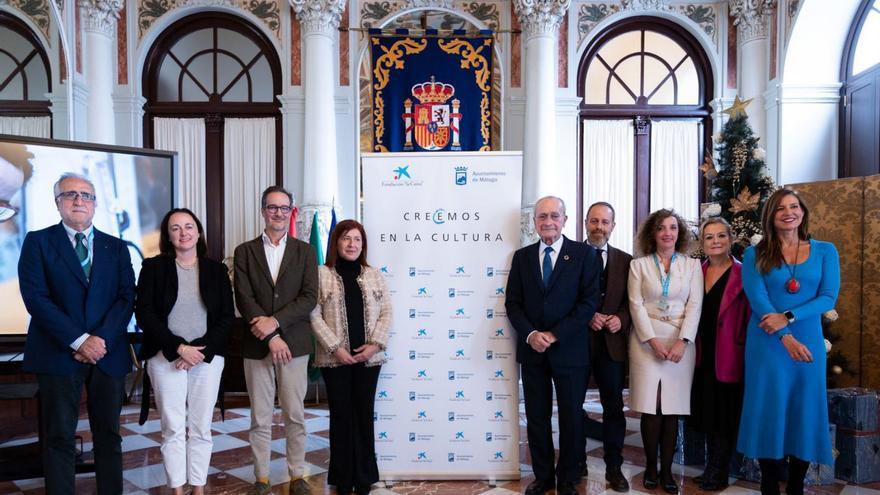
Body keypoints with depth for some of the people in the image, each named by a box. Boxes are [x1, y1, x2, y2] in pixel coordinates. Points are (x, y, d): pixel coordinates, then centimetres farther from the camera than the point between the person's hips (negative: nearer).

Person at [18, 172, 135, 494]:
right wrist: (79, 340, -14)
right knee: (59, 437, 3)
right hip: (59, 354, -2)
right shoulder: (38, 241, 3)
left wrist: (102, 339, -12)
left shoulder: (116, 247, 12)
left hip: (109, 354, 3)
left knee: (109, 434, 8)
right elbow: (35, 296, -7)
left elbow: (127, 297, 3)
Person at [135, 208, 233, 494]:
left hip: (207, 358, 2)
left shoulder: (216, 270, 8)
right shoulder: (153, 267, 3)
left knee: (201, 428, 5)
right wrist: (178, 348, -13)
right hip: (166, 358, -1)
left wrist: (203, 350, -10)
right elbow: (144, 314, -4)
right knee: (173, 429, 1)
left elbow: (227, 316, 4)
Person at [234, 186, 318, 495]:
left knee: (295, 415, 7)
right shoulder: (245, 252, 6)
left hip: (295, 343, 0)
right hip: (257, 345, 0)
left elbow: (310, 297, -4)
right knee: (260, 418, 8)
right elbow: (244, 299, -4)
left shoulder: (305, 251, 6)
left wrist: (275, 321, -16)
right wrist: (271, 337, -12)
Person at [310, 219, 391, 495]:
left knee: (364, 414, 8)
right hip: (335, 358, -2)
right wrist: (335, 347, -12)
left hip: (369, 357, 2)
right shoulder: (321, 274, 0)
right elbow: (314, 314, -5)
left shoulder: (374, 275, 9)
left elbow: (386, 312, 6)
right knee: (341, 415, 5)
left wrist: (375, 344, -8)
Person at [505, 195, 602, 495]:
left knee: (571, 417, 8)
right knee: (536, 417, 10)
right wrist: (530, 334, -11)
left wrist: (554, 335, -14)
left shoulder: (584, 254, -2)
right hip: (532, 350, 3)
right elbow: (513, 302, 5)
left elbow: (589, 301, -8)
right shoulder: (522, 256, 8)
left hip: (570, 350, -2)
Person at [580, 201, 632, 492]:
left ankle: (614, 467, 18)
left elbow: (631, 301, 7)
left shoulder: (625, 261, 7)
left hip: (611, 343, 2)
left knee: (614, 406, 6)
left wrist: (620, 319, -11)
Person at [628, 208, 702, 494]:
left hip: (680, 341, 1)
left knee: (672, 408, 1)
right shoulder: (639, 265, 5)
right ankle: (650, 467, 11)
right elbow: (636, 305, -2)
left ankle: (666, 470, 11)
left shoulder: (692, 265, 8)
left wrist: (682, 341, -12)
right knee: (651, 408, -4)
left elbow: (694, 305, 0)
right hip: (646, 340, -1)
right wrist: (653, 340, -12)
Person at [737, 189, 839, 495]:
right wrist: (786, 338, -17)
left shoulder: (825, 251, 5)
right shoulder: (755, 254, 1)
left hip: (809, 340, 2)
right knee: (768, 409, 2)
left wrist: (788, 317, -16)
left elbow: (828, 297, -3)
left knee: (804, 410, 6)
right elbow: (757, 299, -8)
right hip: (767, 343, -1)